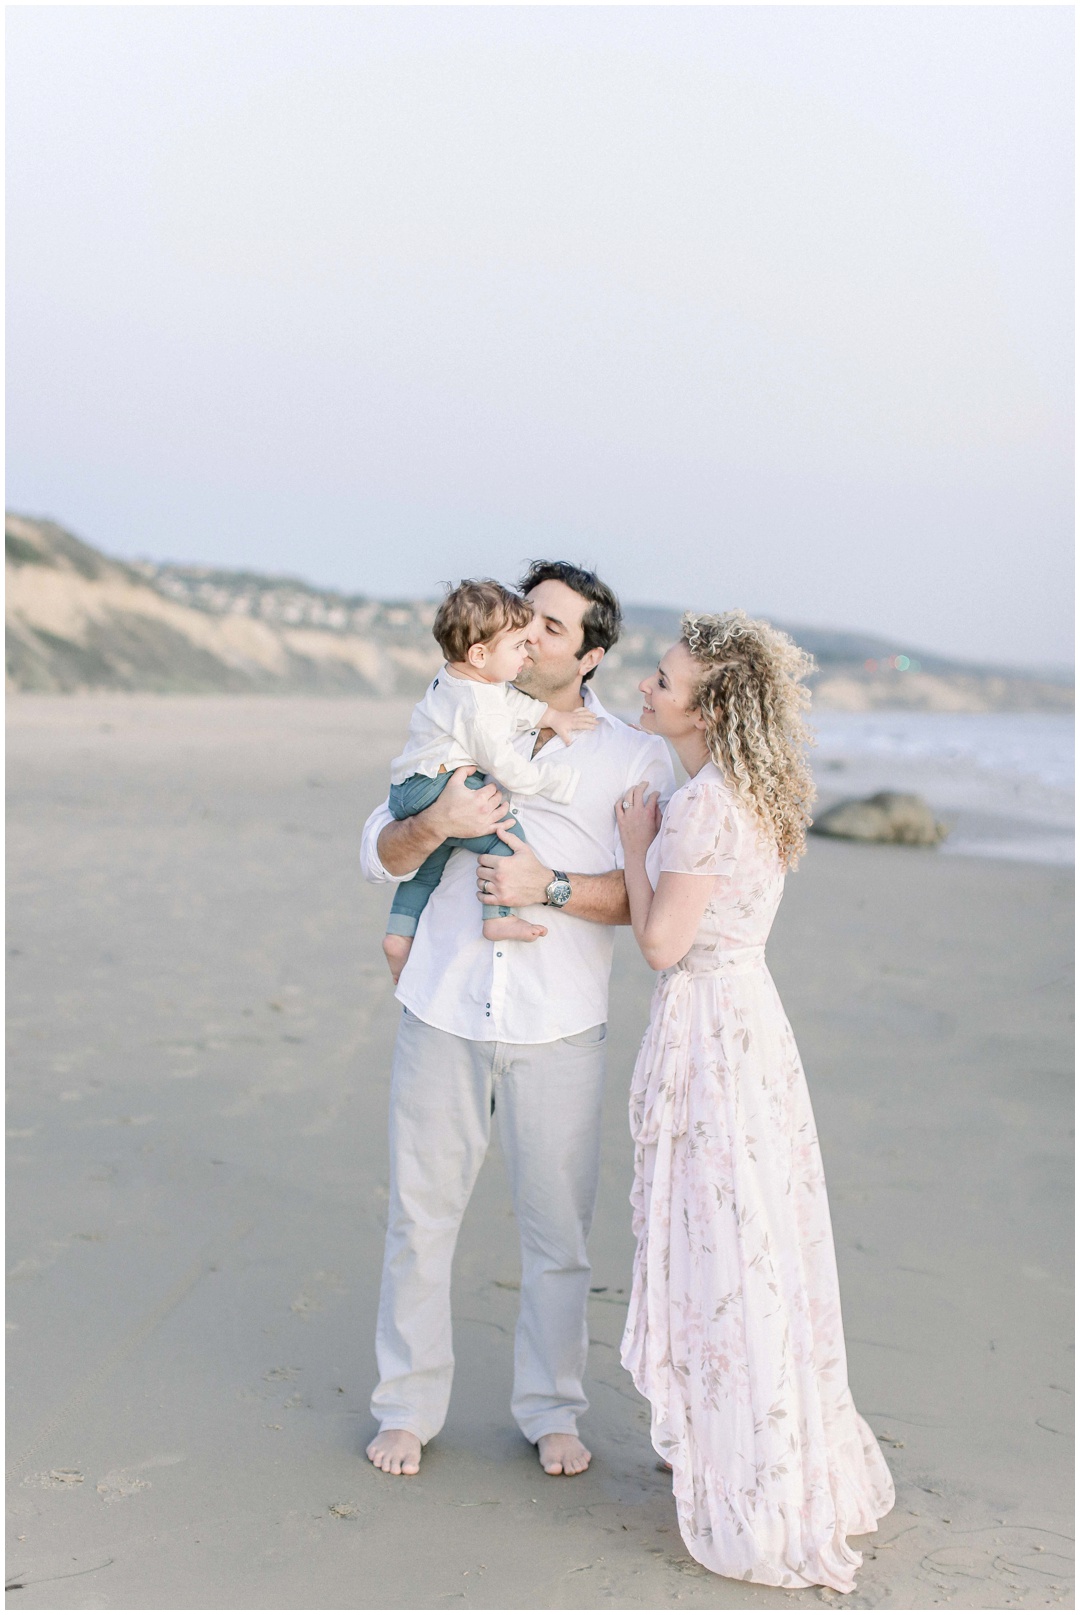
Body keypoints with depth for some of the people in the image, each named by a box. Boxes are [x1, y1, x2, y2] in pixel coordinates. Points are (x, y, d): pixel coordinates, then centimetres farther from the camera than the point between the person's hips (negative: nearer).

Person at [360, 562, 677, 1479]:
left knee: (558, 1231, 7)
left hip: (558, 1026, -1)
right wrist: (437, 823, -14)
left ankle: (552, 1410, 25)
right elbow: (379, 855, 7)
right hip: (444, 1013, 2)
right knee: (421, 1216, 7)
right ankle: (409, 1406, 23)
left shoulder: (635, 759, 3)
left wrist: (551, 887, -19)